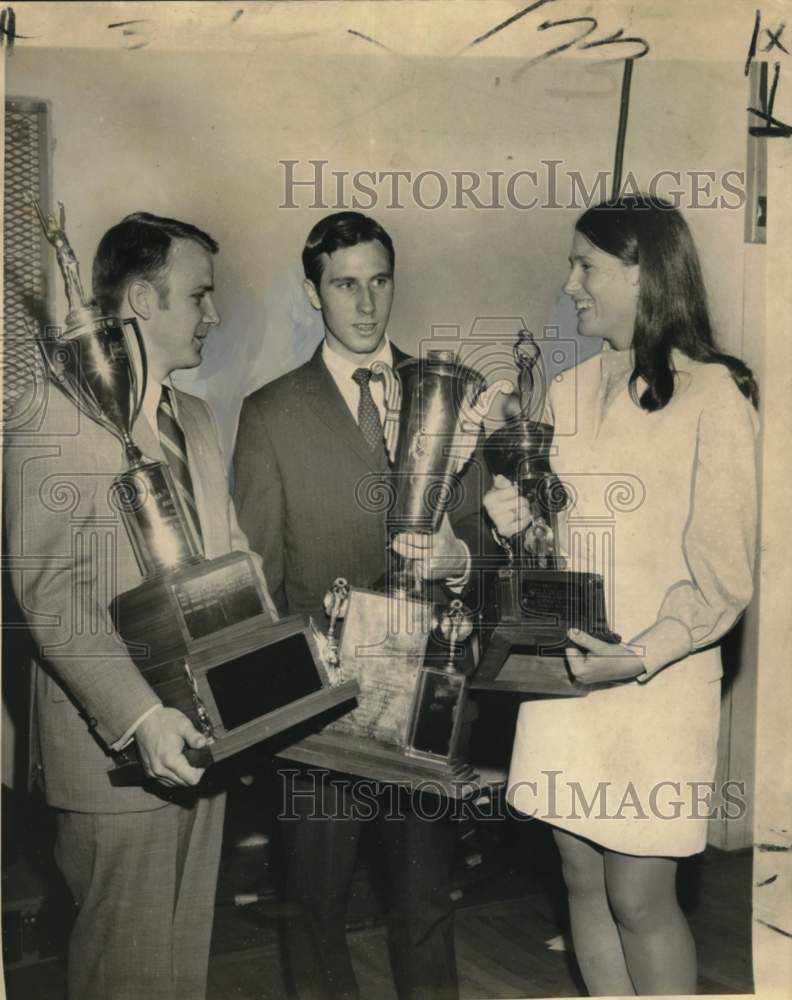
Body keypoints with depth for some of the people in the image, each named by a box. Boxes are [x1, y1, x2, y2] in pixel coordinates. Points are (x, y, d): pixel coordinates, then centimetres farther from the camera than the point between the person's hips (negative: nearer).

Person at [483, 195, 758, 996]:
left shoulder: (712, 394, -8)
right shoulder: (570, 391, 9)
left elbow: (724, 571, -9)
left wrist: (643, 655, -21)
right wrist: (517, 524, -3)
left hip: (657, 684, -5)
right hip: (562, 668, 5)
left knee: (638, 900, 2)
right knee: (584, 881, 14)